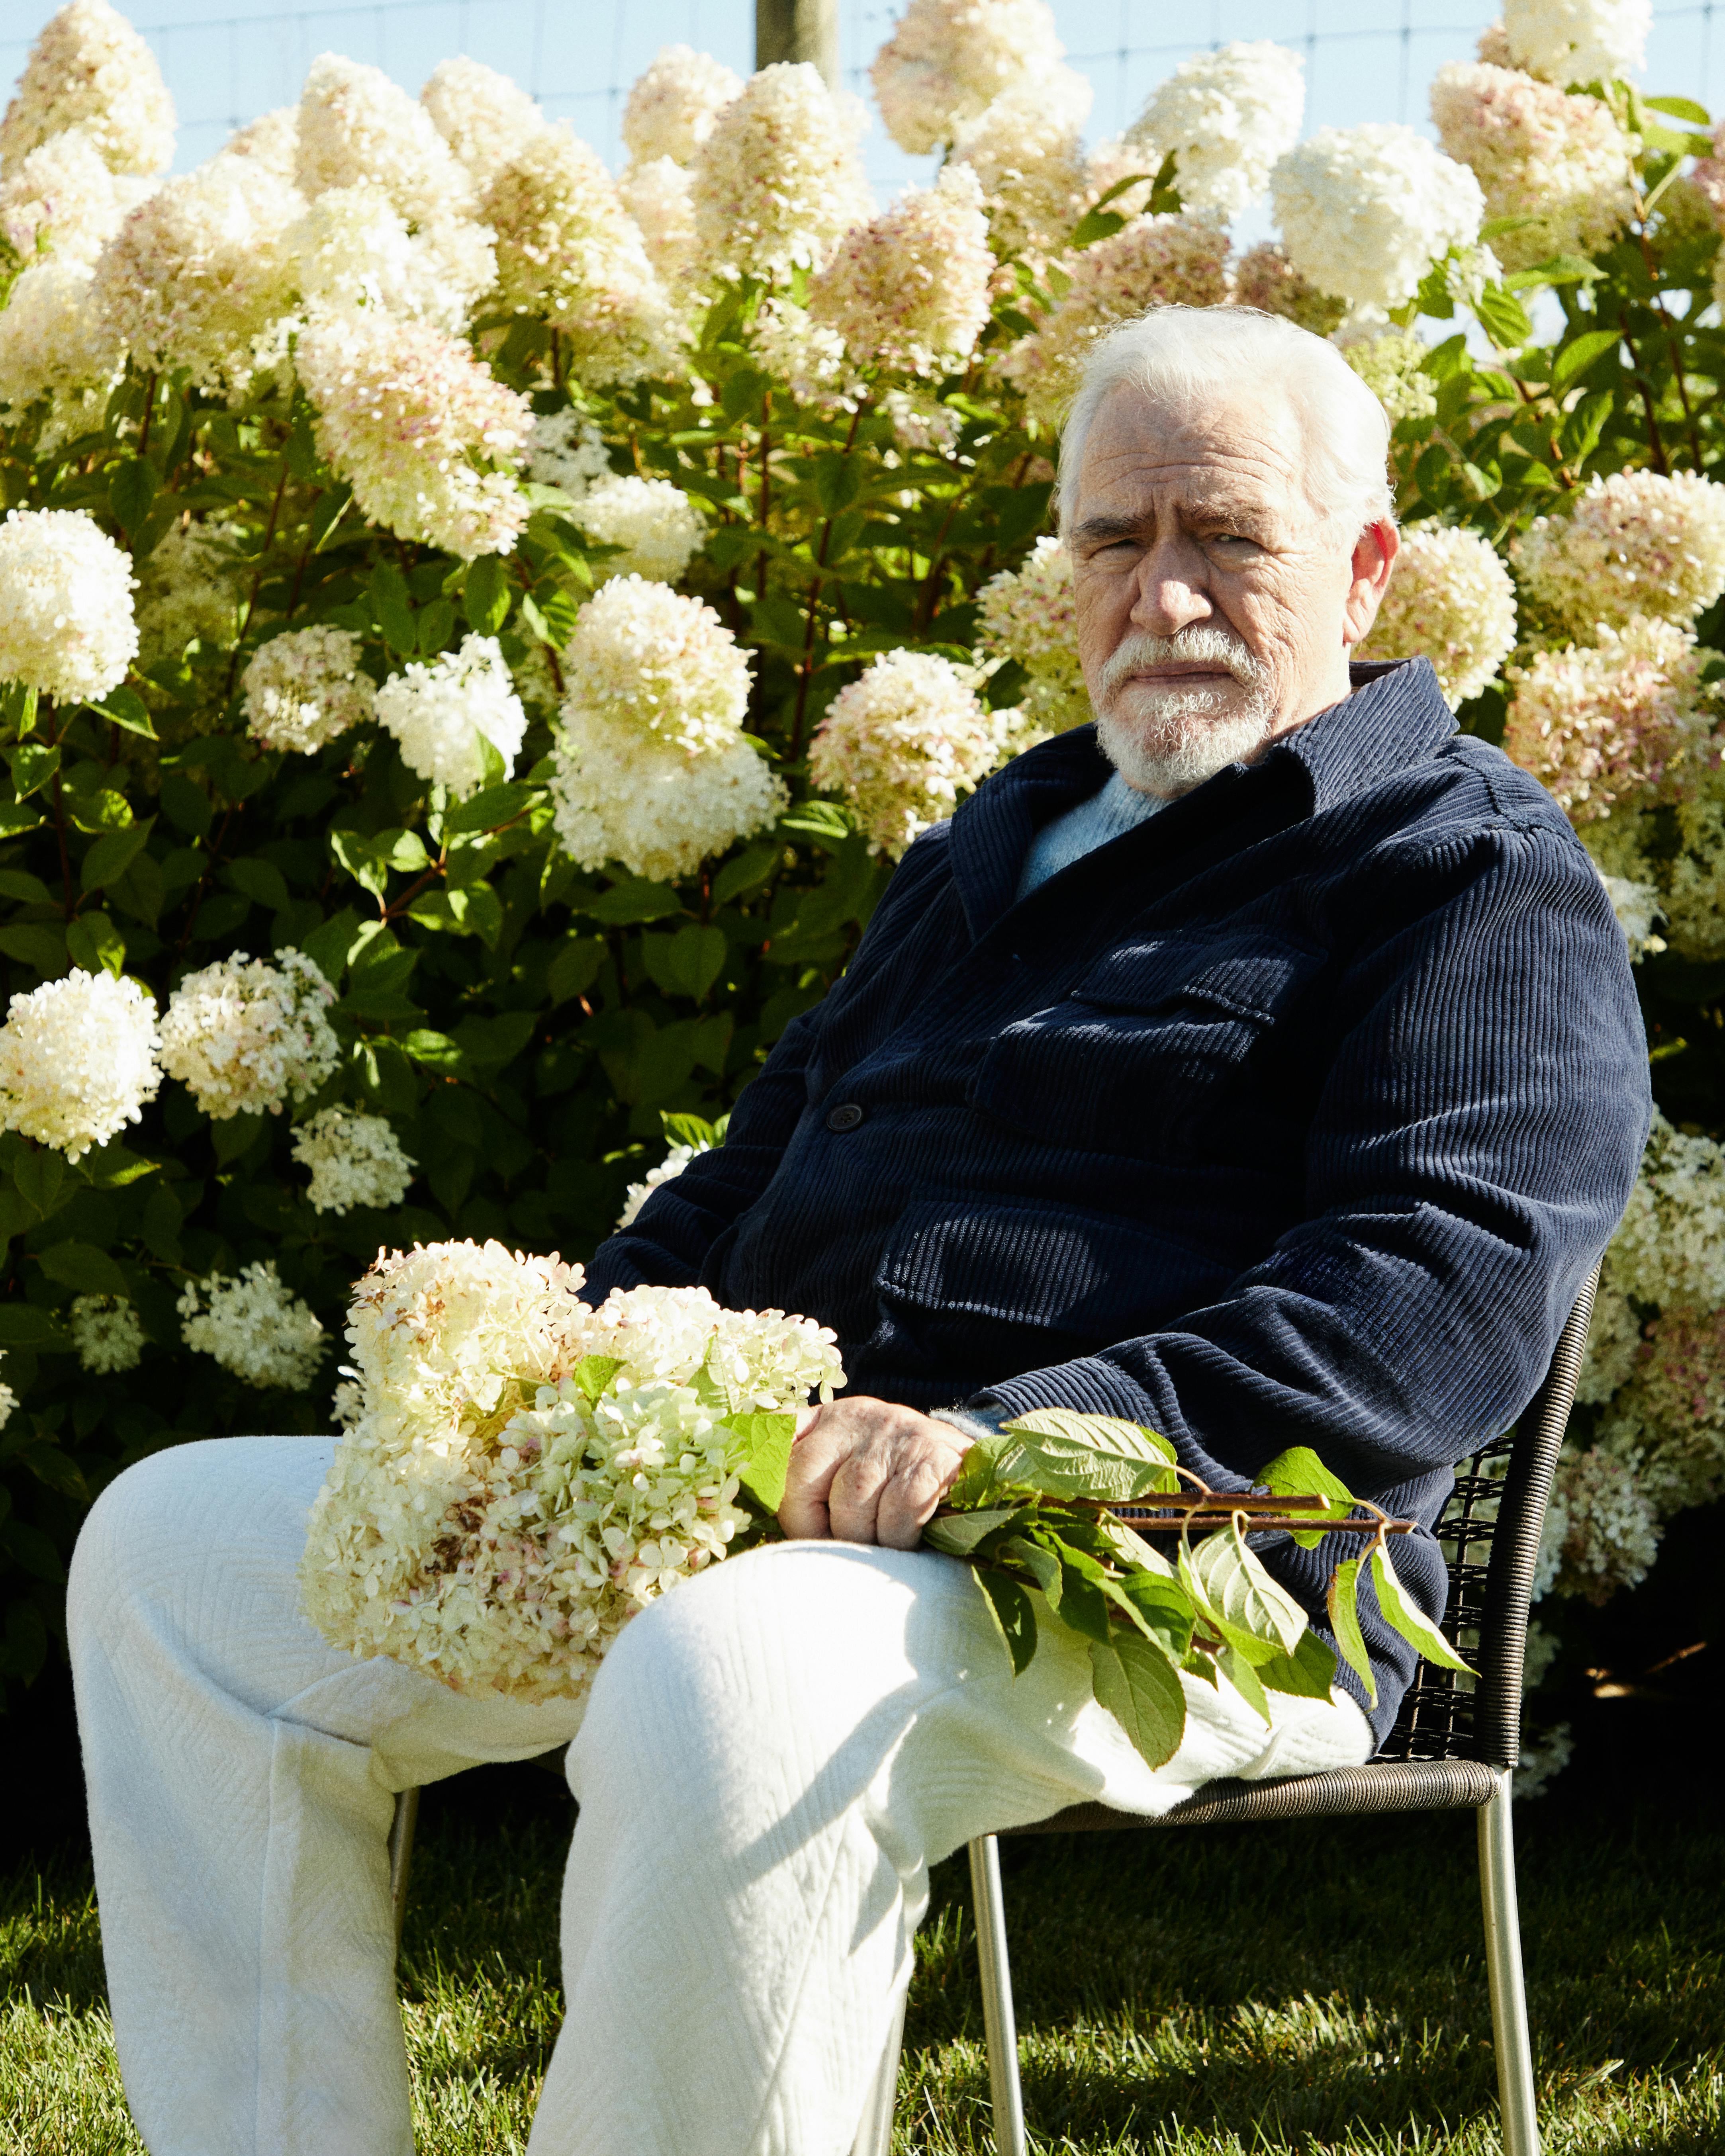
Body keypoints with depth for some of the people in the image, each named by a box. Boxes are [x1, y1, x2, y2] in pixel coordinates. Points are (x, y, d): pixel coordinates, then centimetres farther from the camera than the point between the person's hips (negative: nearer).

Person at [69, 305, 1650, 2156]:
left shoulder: (1480, 874, 1)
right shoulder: (995, 847, 27)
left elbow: (1451, 1292, -14)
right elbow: (765, 1169, 34)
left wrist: (1017, 1435, -27)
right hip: (767, 1501, 9)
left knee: (730, 1694, -41)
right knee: (176, 1552, 3)